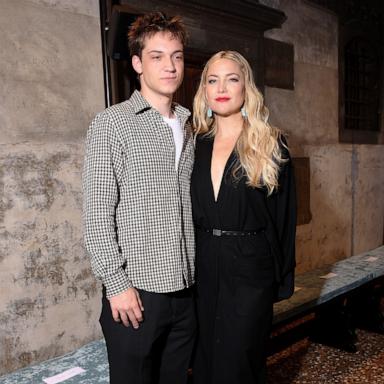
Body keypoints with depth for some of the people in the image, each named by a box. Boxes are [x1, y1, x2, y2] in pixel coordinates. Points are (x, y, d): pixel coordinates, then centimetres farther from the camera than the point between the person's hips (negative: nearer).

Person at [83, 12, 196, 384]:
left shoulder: (188, 127, 10)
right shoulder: (112, 123, -6)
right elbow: (97, 212, -10)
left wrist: (201, 272, 9)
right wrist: (116, 282, -13)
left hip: (185, 288, 5)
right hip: (135, 288, -5)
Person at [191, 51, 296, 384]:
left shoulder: (271, 144, -4)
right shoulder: (198, 144, 6)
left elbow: (284, 213, -2)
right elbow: (190, 211, 10)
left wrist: (282, 279, -3)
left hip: (249, 268, -3)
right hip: (203, 266, 4)